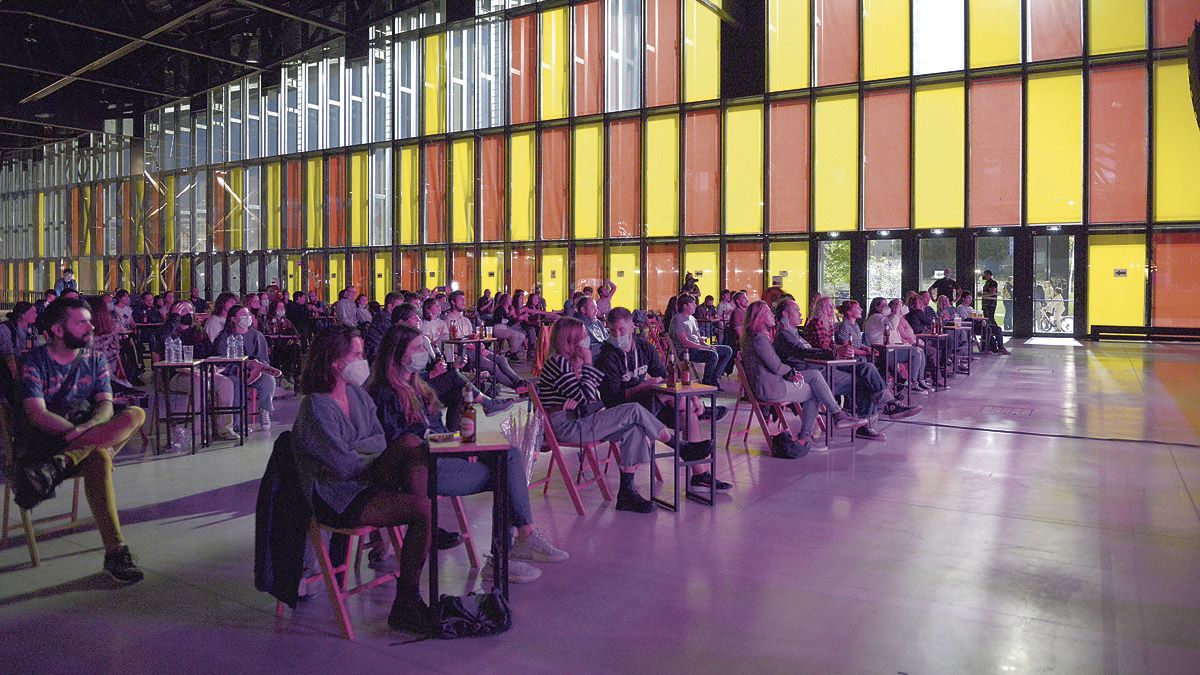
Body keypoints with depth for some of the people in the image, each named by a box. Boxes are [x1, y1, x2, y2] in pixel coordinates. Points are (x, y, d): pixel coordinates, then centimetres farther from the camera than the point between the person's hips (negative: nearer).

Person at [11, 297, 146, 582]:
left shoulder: (95, 360, 12)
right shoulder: (34, 362, -4)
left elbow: (106, 404, -1)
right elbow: (37, 414, -16)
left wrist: (90, 427, -27)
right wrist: (78, 431, -31)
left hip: (88, 438, 4)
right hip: (47, 442, -4)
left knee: (136, 414, -30)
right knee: (99, 458, -37)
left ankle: (54, 468, -41)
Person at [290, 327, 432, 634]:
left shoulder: (357, 393, 10)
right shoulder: (316, 408, -15)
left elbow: (380, 441, 6)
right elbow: (344, 465, -19)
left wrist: (350, 450, -13)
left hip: (362, 480, 7)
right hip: (336, 499, -7)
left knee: (411, 443, -20)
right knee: (424, 509, -24)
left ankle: (427, 531, -13)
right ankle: (405, 605, -13)